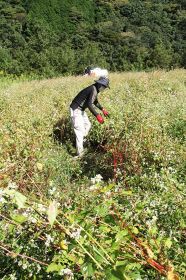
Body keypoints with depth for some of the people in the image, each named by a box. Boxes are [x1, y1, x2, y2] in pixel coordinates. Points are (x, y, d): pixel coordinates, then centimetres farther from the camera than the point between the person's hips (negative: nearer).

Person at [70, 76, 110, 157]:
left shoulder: (94, 89, 8)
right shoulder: (94, 90, -23)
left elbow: (95, 101, 26)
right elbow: (89, 104, -36)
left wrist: (103, 109, 23)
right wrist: (97, 115, -40)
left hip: (80, 109, 10)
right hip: (76, 110, -10)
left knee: (87, 125, 20)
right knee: (80, 130, -10)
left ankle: (82, 142, 35)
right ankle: (80, 154, -6)